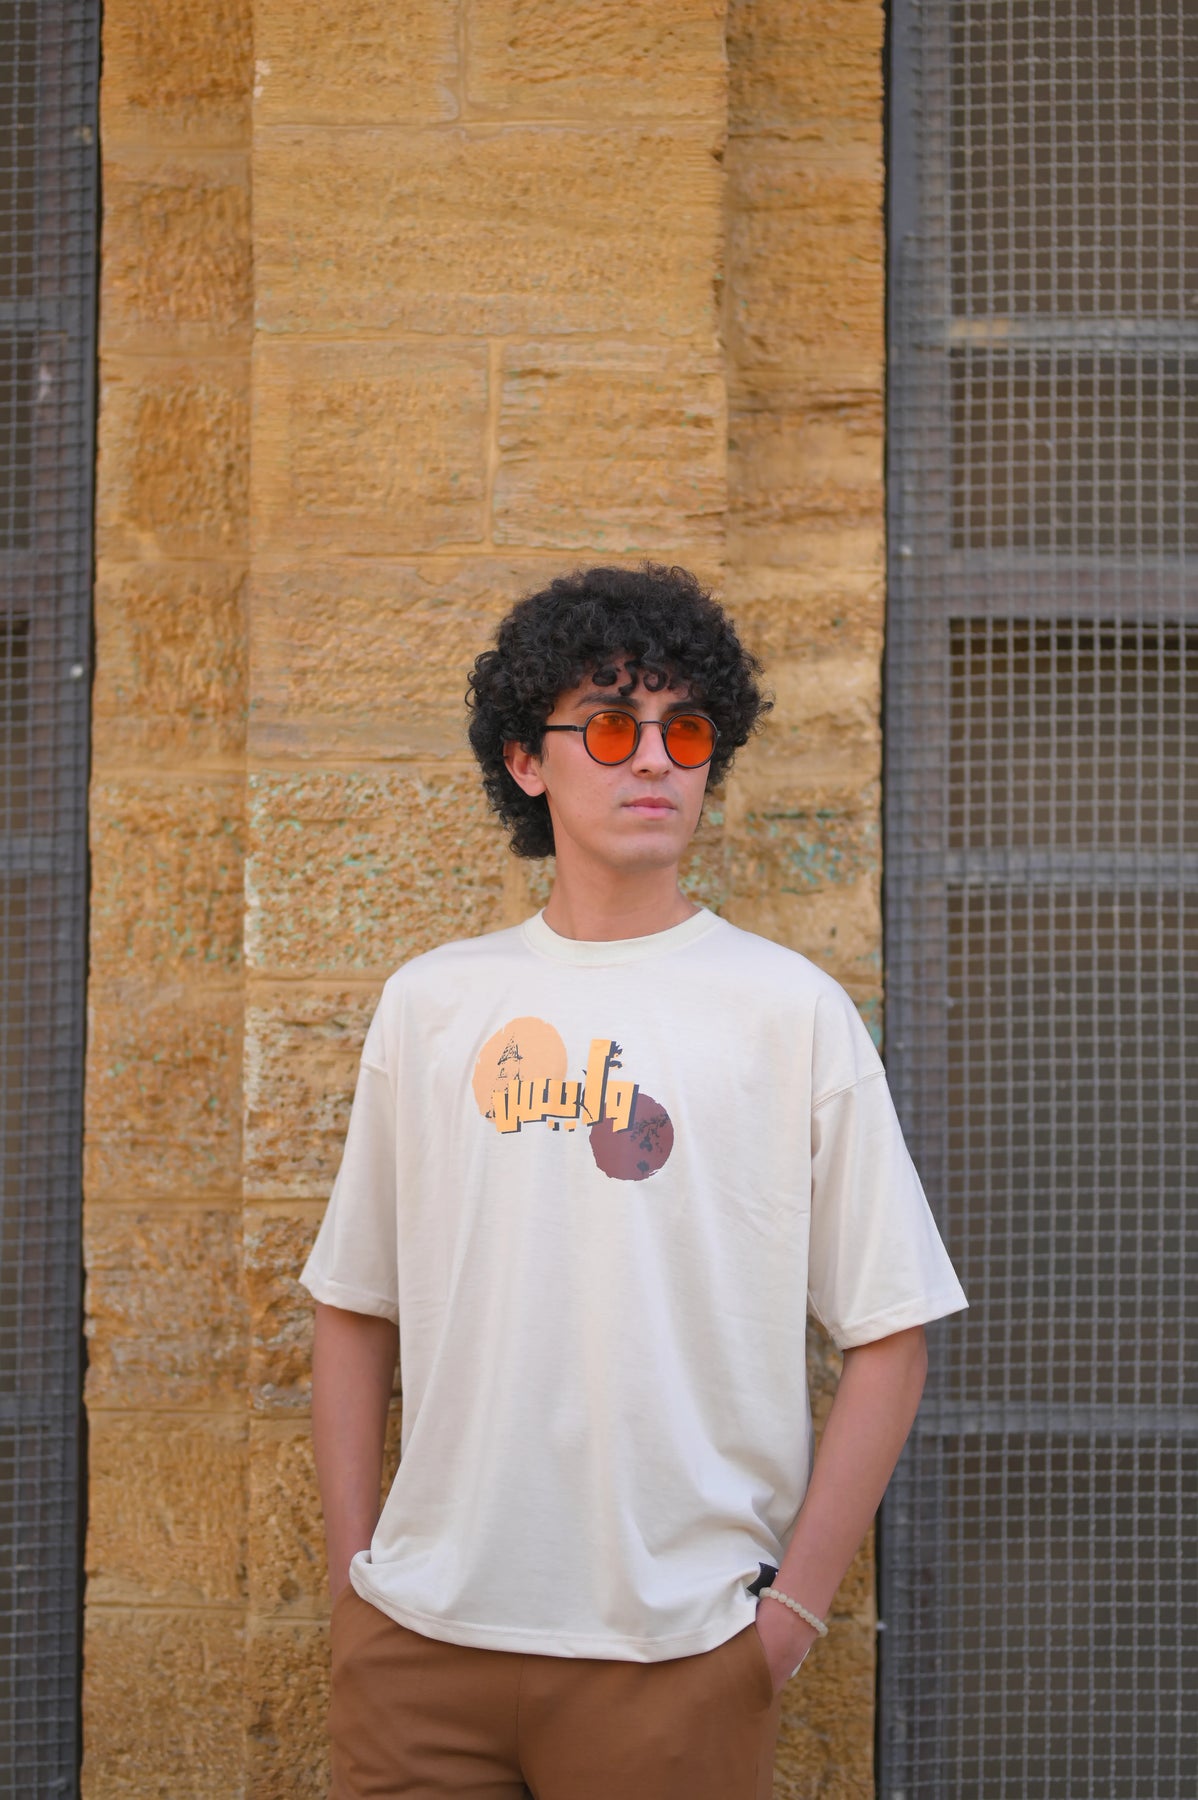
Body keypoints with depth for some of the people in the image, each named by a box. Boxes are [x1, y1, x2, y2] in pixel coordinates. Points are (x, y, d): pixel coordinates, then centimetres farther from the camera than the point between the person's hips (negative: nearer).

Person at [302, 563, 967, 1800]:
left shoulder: (790, 1009, -1)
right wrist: (351, 1569, 5)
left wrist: (793, 1605, -6)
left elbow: (890, 1334, -2)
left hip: (674, 1650, -2)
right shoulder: (431, 1002, 6)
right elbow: (354, 1306, 11)